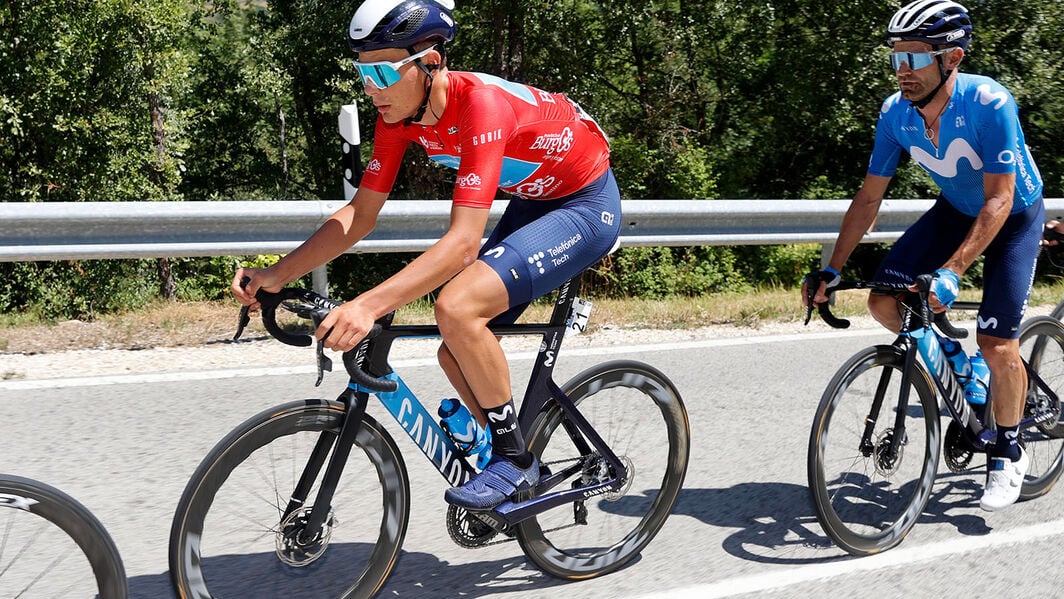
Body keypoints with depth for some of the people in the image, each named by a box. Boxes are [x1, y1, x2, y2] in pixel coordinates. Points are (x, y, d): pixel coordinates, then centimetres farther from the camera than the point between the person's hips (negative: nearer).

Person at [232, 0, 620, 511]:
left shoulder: (482, 104, -33)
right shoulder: (400, 111, -9)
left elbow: (463, 241, -40)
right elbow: (360, 214, -4)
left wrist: (368, 306, -49)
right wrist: (276, 275, -15)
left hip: (588, 205, -8)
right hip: (533, 203, 8)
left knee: (457, 307, -27)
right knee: (457, 354, 1)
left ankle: (515, 458, -9)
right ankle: (517, 468, 22)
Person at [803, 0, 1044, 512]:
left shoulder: (989, 103, -32)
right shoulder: (896, 112, -17)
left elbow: (999, 199, -32)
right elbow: (869, 196, -10)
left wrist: (951, 272, -43)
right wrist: (831, 271, -16)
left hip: (1013, 217, -5)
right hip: (955, 211, 5)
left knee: (997, 345, -13)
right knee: (883, 301, -13)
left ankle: (1008, 453, 11)